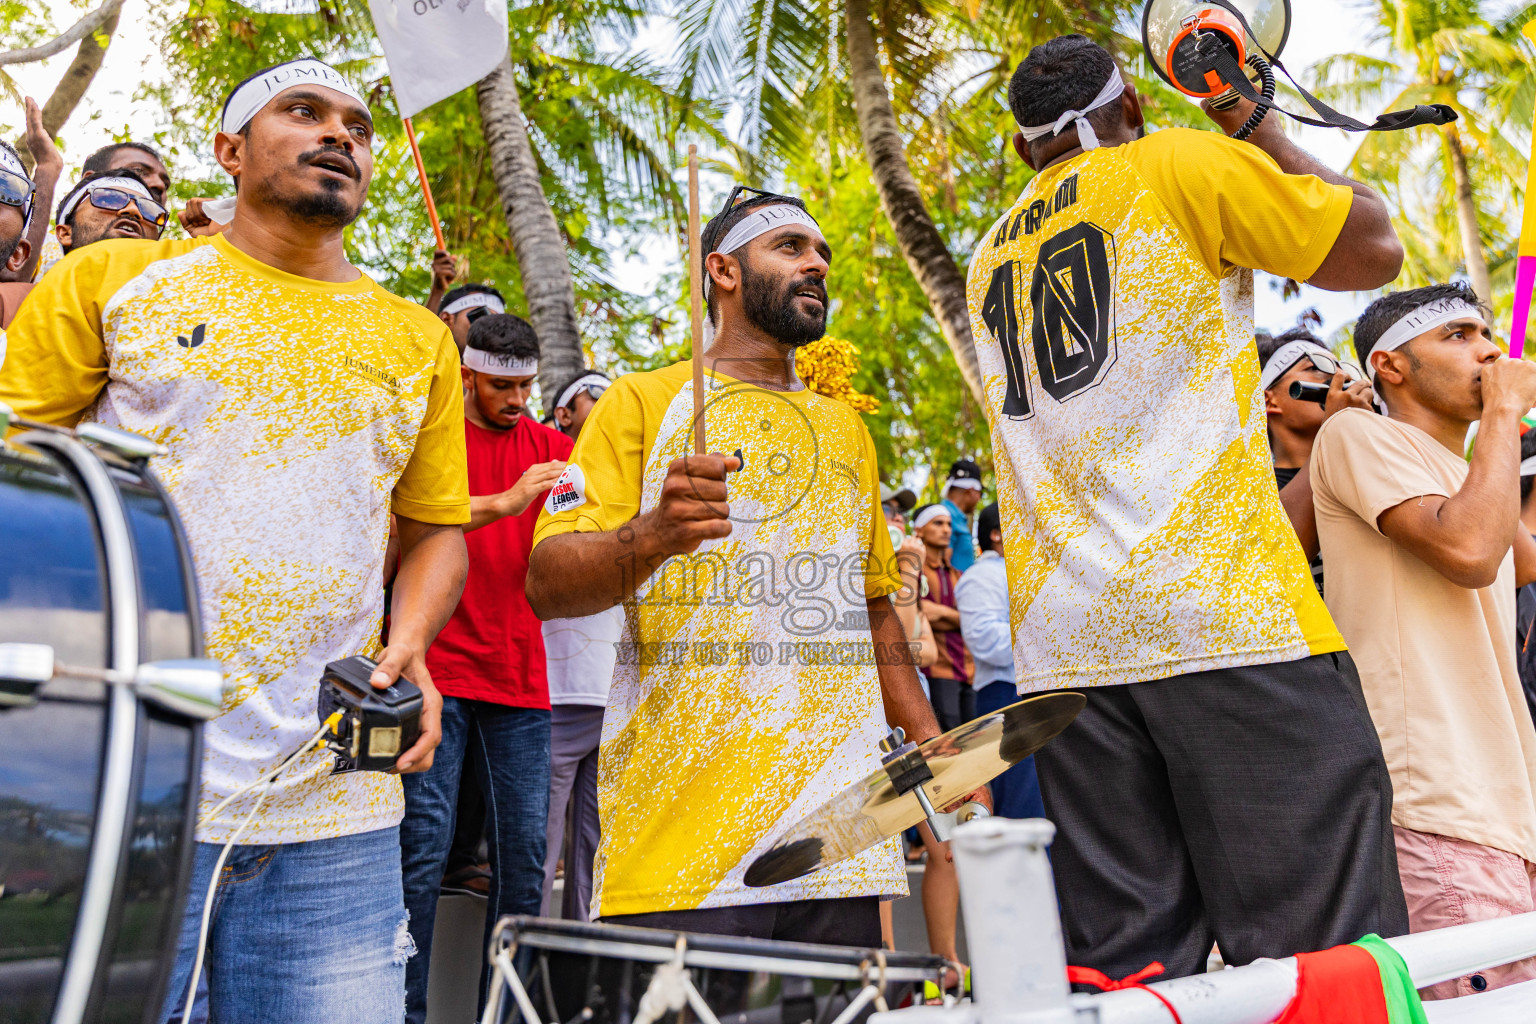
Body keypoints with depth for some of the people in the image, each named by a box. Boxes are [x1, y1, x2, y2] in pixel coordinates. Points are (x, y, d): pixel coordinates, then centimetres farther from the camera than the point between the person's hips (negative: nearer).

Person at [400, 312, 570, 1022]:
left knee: (526, 847, 4)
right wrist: (506, 502, -28)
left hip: (519, 677, 4)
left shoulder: (549, 446, 14)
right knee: (426, 842, -4)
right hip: (437, 670, -4)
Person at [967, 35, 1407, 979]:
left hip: (1061, 641, 6)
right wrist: (1260, 130, 21)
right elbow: (1373, 250, 11)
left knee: (1121, 963, 5)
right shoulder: (1185, 164, 5)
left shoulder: (992, 256, 23)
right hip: (1222, 612, -6)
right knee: (1325, 954, -3)